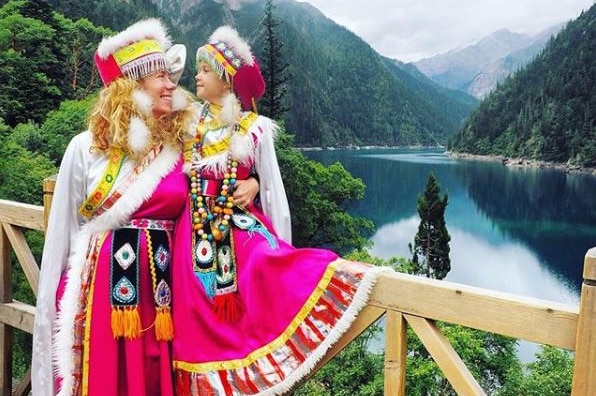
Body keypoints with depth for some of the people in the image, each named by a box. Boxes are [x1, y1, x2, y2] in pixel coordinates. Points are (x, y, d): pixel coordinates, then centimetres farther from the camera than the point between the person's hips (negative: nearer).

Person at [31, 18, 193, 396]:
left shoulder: (179, 147, 4)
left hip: (161, 283, 2)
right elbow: (62, 232, 4)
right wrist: (53, 304, 5)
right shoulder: (87, 148, -2)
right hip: (102, 281, -2)